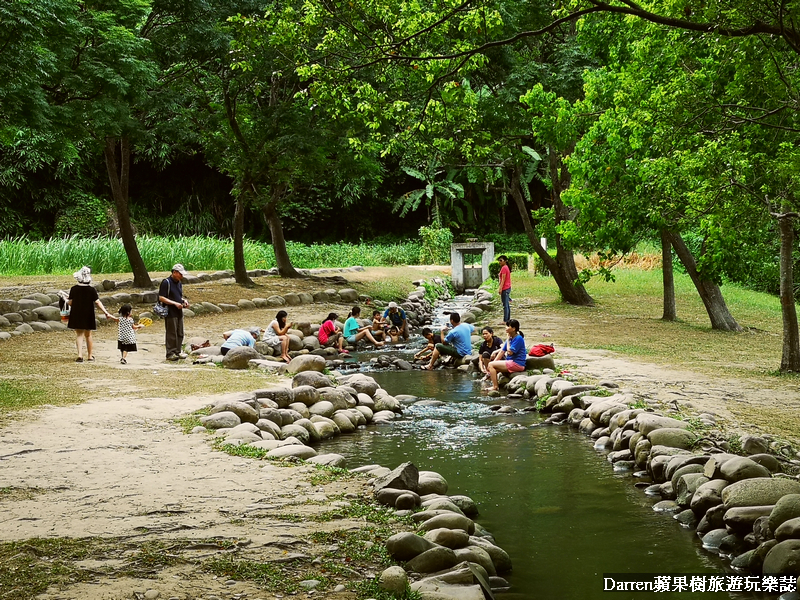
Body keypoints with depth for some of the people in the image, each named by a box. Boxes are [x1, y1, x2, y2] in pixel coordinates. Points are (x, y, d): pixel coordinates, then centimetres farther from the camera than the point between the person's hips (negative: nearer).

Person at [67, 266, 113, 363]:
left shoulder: (74, 289, -7)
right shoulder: (91, 290, -10)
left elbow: (70, 302, -3)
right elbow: (97, 302, -11)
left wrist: (66, 300, 20)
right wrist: (106, 312, -8)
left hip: (76, 315, 0)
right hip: (88, 315, 0)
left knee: (79, 334, 7)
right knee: (88, 335, 13)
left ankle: (80, 355, -10)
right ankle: (90, 356, 19)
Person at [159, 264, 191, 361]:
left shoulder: (179, 283, 14)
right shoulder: (166, 282, -12)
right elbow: (161, 298, -16)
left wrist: (184, 301, 5)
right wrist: (175, 303, -20)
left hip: (179, 312, 8)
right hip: (170, 313, -8)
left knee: (180, 334, 11)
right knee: (171, 334, -5)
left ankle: (178, 351, 19)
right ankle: (170, 354, 1)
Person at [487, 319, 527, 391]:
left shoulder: (518, 338, -16)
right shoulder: (510, 338, 13)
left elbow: (510, 352, -18)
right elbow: (502, 351, 12)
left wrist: (508, 340, -7)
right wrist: (494, 362, 5)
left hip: (517, 364, -10)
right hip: (511, 362, 10)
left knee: (491, 365, -13)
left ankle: (495, 387, -13)